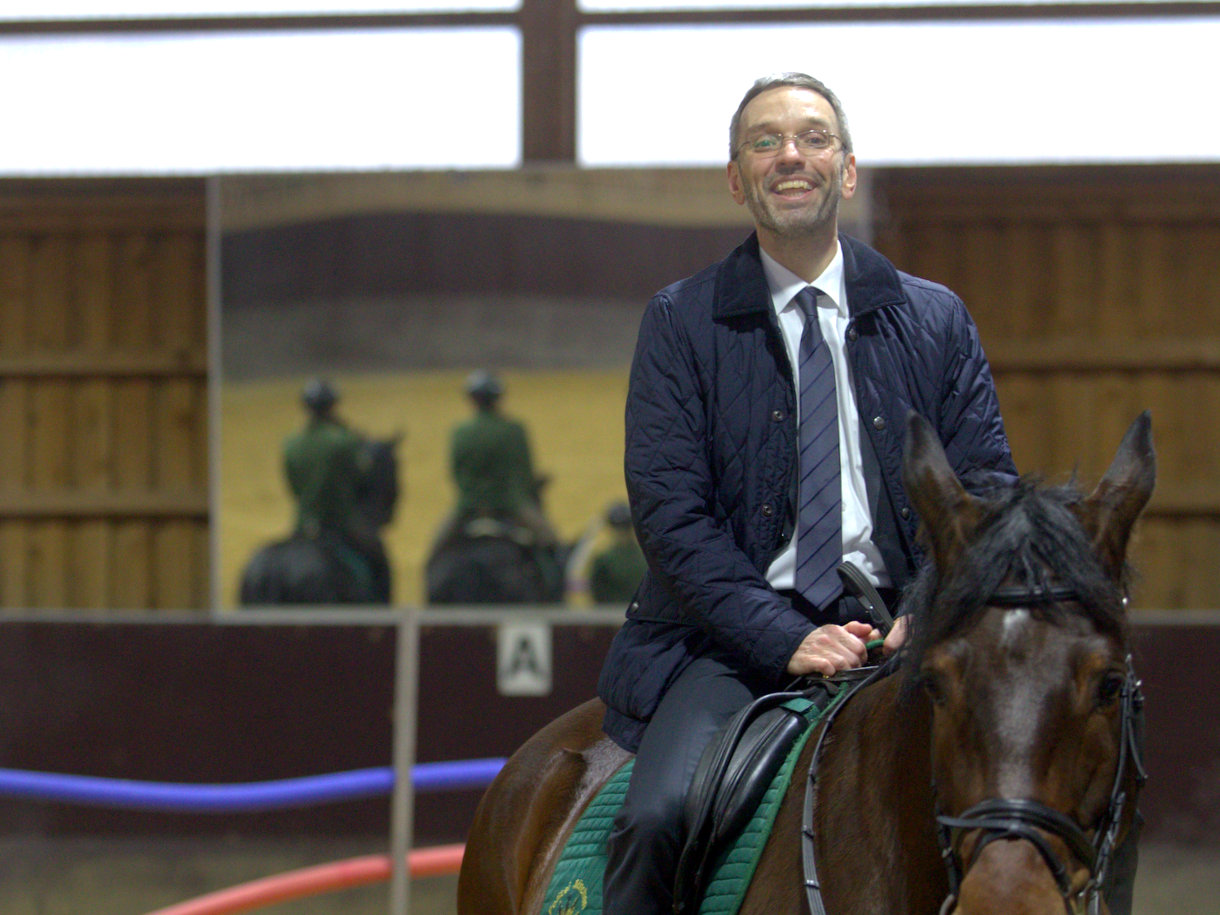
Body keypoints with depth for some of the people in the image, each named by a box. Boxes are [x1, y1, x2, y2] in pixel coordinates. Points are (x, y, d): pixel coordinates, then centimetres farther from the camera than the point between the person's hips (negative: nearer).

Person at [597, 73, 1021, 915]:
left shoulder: (937, 322, 14)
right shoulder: (681, 325, 7)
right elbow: (670, 512, -1)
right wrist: (784, 639, -14)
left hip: (895, 634, 2)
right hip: (735, 646, -2)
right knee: (659, 816, -28)